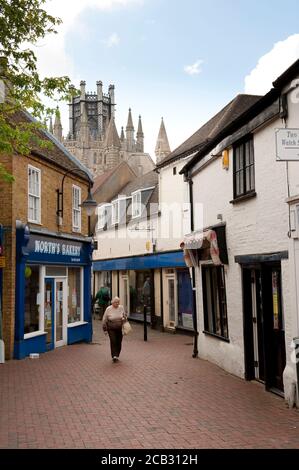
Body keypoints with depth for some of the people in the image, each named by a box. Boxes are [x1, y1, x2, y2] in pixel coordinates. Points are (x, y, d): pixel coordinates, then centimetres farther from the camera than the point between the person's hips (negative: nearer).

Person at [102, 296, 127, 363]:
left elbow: (125, 316, 17)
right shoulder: (108, 309, -7)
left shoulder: (121, 308, 0)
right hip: (111, 329, -3)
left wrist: (124, 319, -3)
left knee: (119, 342, 6)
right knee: (113, 341, -13)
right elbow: (104, 320, -1)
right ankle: (114, 356, -11)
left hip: (120, 328, 3)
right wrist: (105, 329, 0)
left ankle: (117, 355, 22)